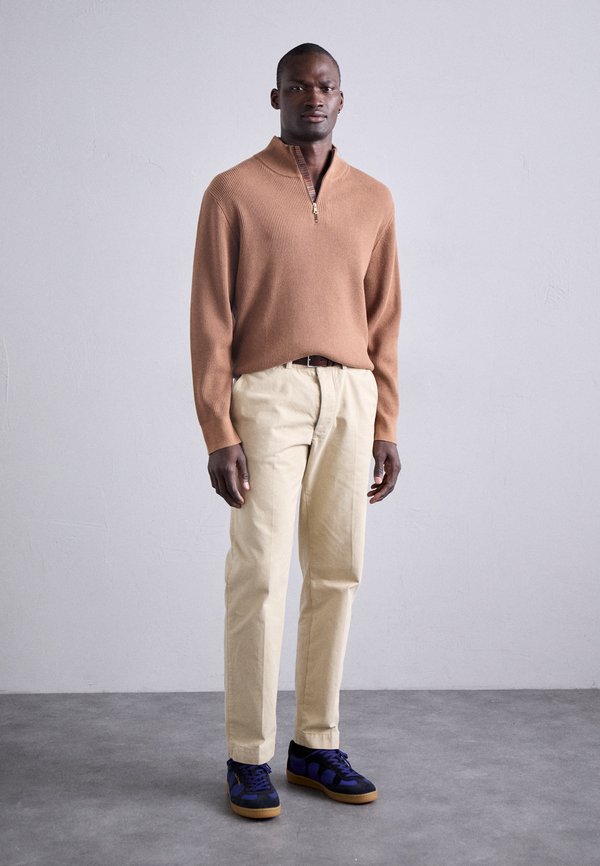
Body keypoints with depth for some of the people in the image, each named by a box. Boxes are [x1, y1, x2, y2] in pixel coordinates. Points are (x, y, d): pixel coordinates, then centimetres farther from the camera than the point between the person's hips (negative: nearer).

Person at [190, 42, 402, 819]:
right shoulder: (232, 191, 0)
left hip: (349, 400, 4)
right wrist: (217, 434, -11)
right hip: (266, 396, -4)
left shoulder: (372, 199, 12)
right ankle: (248, 758, 5)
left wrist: (385, 428, 7)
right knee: (259, 576, -6)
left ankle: (315, 746, 17)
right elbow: (210, 321, -4)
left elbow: (383, 321, 13)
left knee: (336, 574, 5)